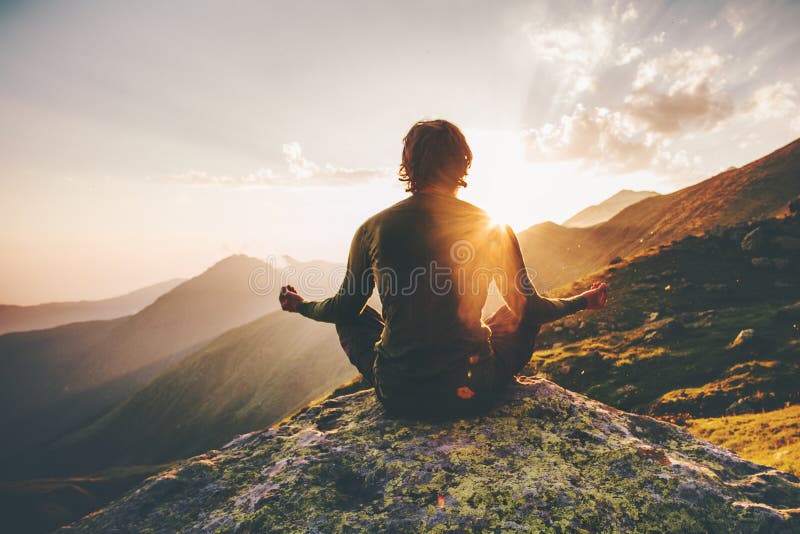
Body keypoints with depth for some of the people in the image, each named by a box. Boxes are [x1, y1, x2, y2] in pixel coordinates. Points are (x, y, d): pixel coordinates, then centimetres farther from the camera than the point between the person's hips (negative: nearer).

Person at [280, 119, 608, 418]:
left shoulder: (372, 229, -6)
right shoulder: (493, 229, -6)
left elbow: (344, 308, 8)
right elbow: (528, 309, 5)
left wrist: (300, 305, 30)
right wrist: (583, 301, 26)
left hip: (397, 396, 1)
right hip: (473, 393, 0)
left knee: (353, 317, 28)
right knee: (523, 316, 25)